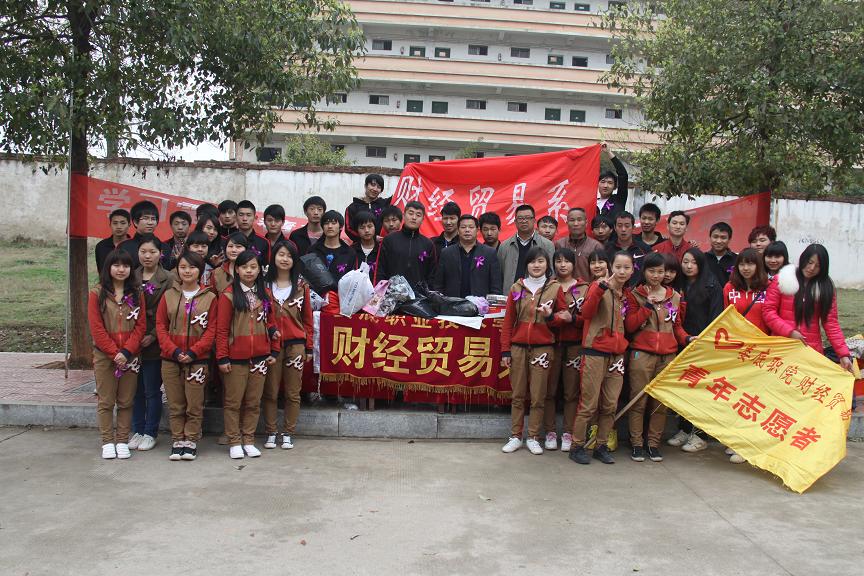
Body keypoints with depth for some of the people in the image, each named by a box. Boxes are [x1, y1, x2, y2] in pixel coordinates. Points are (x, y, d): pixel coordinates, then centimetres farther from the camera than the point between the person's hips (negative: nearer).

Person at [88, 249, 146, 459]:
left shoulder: (136, 294, 6)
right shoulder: (97, 293, 0)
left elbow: (140, 326, 0)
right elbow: (96, 328, -6)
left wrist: (126, 351, -12)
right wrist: (114, 352, -13)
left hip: (130, 356, 2)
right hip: (104, 356, -2)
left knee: (126, 402, 7)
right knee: (105, 401, 4)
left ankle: (122, 441, 15)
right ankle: (107, 442, 14)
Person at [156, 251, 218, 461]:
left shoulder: (210, 298, 1)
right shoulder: (169, 295, 7)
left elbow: (211, 330, -3)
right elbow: (160, 326, 4)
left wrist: (193, 352, -13)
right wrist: (174, 351, -9)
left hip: (198, 360, -2)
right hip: (171, 359, 2)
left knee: (194, 405, 1)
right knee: (175, 405, 8)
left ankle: (191, 441, 13)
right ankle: (177, 441, 18)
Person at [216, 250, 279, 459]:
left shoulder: (264, 294, 8)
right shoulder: (229, 295, -5)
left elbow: (271, 322, 12)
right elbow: (222, 329, -6)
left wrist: (274, 351, 8)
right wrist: (222, 357, -9)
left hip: (259, 358, 4)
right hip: (236, 358, -4)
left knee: (254, 402, 9)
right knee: (233, 401, 4)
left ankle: (248, 440, 19)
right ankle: (234, 442, 14)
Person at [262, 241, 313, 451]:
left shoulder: (301, 286, 5)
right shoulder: (264, 285, 3)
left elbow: (307, 318, 7)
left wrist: (308, 347, 5)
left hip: (295, 344, 1)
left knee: (293, 393, 6)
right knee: (270, 392, 5)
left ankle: (288, 433, 17)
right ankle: (270, 432, 17)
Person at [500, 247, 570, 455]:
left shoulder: (555, 288, 1)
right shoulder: (517, 288, 5)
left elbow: (564, 317, 7)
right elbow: (508, 321, 5)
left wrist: (551, 316, -15)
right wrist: (505, 350, 2)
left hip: (542, 348, -1)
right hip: (518, 347, 1)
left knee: (538, 396, 2)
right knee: (518, 395, 6)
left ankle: (533, 437, 13)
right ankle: (515, 436, 15)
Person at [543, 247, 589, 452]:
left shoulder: (584, 287, 7)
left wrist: (572, 318, -17)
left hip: (574, 344, 0)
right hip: (551, 342, 1)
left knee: (571, 391, 2)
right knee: (549, 389, 1)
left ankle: (568, 433, 10)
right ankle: (550, 432, 10)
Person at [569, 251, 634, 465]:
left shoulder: (628, 294, 13)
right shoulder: (599, 286, -4)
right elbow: (586, 313, -21)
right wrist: (601, 288, -29)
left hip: (617, 354, 6)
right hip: (595, 352, -6)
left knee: (610, 405, 9)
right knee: (589, 404, -2)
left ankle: (601, 446, 20)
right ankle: (577, 446, 9)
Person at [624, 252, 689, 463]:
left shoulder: (674, 296, 14)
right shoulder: (635, 294, 4)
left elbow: (677, 326, 19)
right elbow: (629, 326, -4)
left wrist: (686, 339, 0)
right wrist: (648, 306, -10)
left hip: (667, 355, 3)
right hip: (641, 354, -3)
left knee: (661, 402, 5)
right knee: (639, 400, -1)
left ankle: (654, 444, 16)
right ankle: (636, 444, 9)